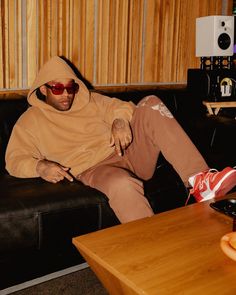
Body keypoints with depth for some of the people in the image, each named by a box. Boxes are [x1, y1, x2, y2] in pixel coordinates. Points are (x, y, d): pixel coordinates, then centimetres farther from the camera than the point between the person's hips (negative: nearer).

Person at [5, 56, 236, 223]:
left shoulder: (90, 101, 19)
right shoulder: (30, 121, 9)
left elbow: (123, 107, 15)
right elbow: (14, 159, 2)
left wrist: (120, 122, -10)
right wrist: (40, 166, -20)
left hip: (129, 152, 5)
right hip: (95, 168, -5)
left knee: (151, 104, -19)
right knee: (122, 184, -42)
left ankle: (198, 179, -31)